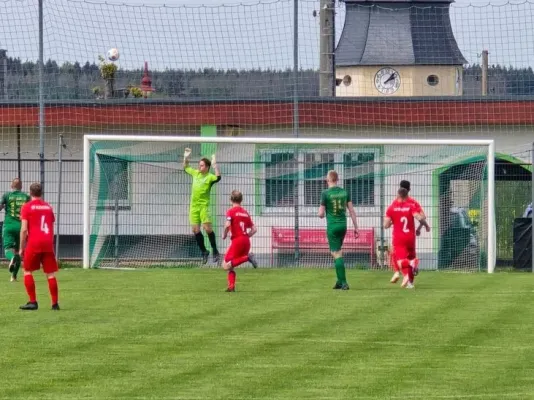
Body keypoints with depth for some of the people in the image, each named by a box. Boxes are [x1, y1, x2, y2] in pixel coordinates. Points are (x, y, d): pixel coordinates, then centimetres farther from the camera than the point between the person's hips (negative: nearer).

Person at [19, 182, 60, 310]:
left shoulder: (27, 207, -1)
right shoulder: (48, 207, 13)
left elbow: (24, 229, -7)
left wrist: (22, 247, -1)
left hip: (34, 243, -4)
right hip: (48, 243, 4)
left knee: (28, 271, 7)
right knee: (50, 274, 6)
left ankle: (33, 302, -1)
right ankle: (55, 303, 4)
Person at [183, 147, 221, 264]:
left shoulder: (209, 177, -7)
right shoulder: (196, 173, 12)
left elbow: (218, 177, -29)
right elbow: (185, 168, 28)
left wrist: (214, 165, -28)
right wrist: (186, 157, 17)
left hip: (204, 205, -6)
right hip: (194, 206, 6)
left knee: (207, 227, -13)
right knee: (195, 229, 3)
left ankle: (215, 251, -1)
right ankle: (204, 252, 15)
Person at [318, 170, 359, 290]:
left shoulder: (325, 194, -9)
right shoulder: (344, 192, 4)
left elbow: (321, 214, -7)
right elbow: (352, 211, 4)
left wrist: (319, 213, 17)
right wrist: (356, 227, 9)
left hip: (332, 226, -5)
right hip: (343, 225, 5)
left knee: (337, 254, -4)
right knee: (338, 251, 19)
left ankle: (343, 282, -11)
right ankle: (340, 281, 16)